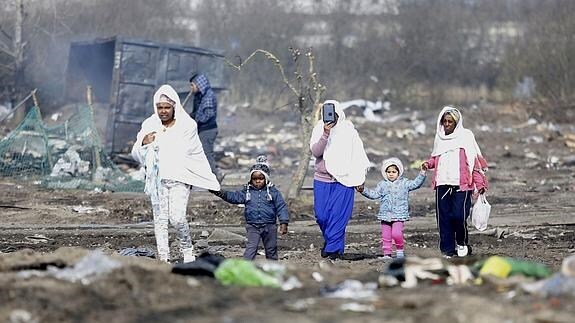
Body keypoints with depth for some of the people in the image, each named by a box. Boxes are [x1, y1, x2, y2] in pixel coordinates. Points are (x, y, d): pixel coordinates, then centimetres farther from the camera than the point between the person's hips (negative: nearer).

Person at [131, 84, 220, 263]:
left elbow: (191, 153, 6)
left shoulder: (187, 126, 0)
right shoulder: (149, 126, 6)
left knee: (177, 218, -15)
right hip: (157, 179, 3)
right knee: (160, 220, 0)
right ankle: (163, 259, 4)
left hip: (180, 178, -3)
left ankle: (187, 249, 10)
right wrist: (143, 143, -15)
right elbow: (136, 154, 5)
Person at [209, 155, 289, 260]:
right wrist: (220, 193, -17)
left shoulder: (273, 192, -4)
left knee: (271, 249, 12)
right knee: (251, 247, -8)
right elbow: (234, 197, -2)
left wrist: (284, 223, -12)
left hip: (269, 226, 0)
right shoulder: (247, 191, 2)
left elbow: (281, 207, -5)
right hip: (252, 226, 0)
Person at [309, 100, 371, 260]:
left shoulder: (348, 130, -1)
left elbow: (358, 155, 4)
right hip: (322, 179, 2)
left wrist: (359, 179, 1)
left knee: (338, 215, -7)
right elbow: (315, 152, -10)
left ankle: (334, 249, -2)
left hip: (343, 180, -2)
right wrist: (325, 134, -23)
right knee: (321, 215, 2)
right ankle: (330, 240, 27)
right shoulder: (319, 129, 2)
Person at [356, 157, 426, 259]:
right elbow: (374, 194, 10)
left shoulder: (404, 183, 5)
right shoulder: (382, 185, 10)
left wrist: (422, 173, -12)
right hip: (385, 215, 3)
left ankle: (400, 250, 4)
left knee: (396, 234, -17)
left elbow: (416, 183, -1)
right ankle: (387, 254, 12)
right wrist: (363, 190, -1)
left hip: (399, 215, -3)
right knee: (385, 236, 3)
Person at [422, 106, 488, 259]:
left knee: (459, 216, -13)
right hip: (442, 184, 5)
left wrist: (480, 183, -8)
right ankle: (448, 251, 7)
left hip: (461, 184, -5)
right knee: (443, 218, 0)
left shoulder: (465, 136, 1)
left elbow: (475, 160, -2)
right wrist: (428, 163, 5)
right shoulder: (439, 138, 16)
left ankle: (462, 243, 13)